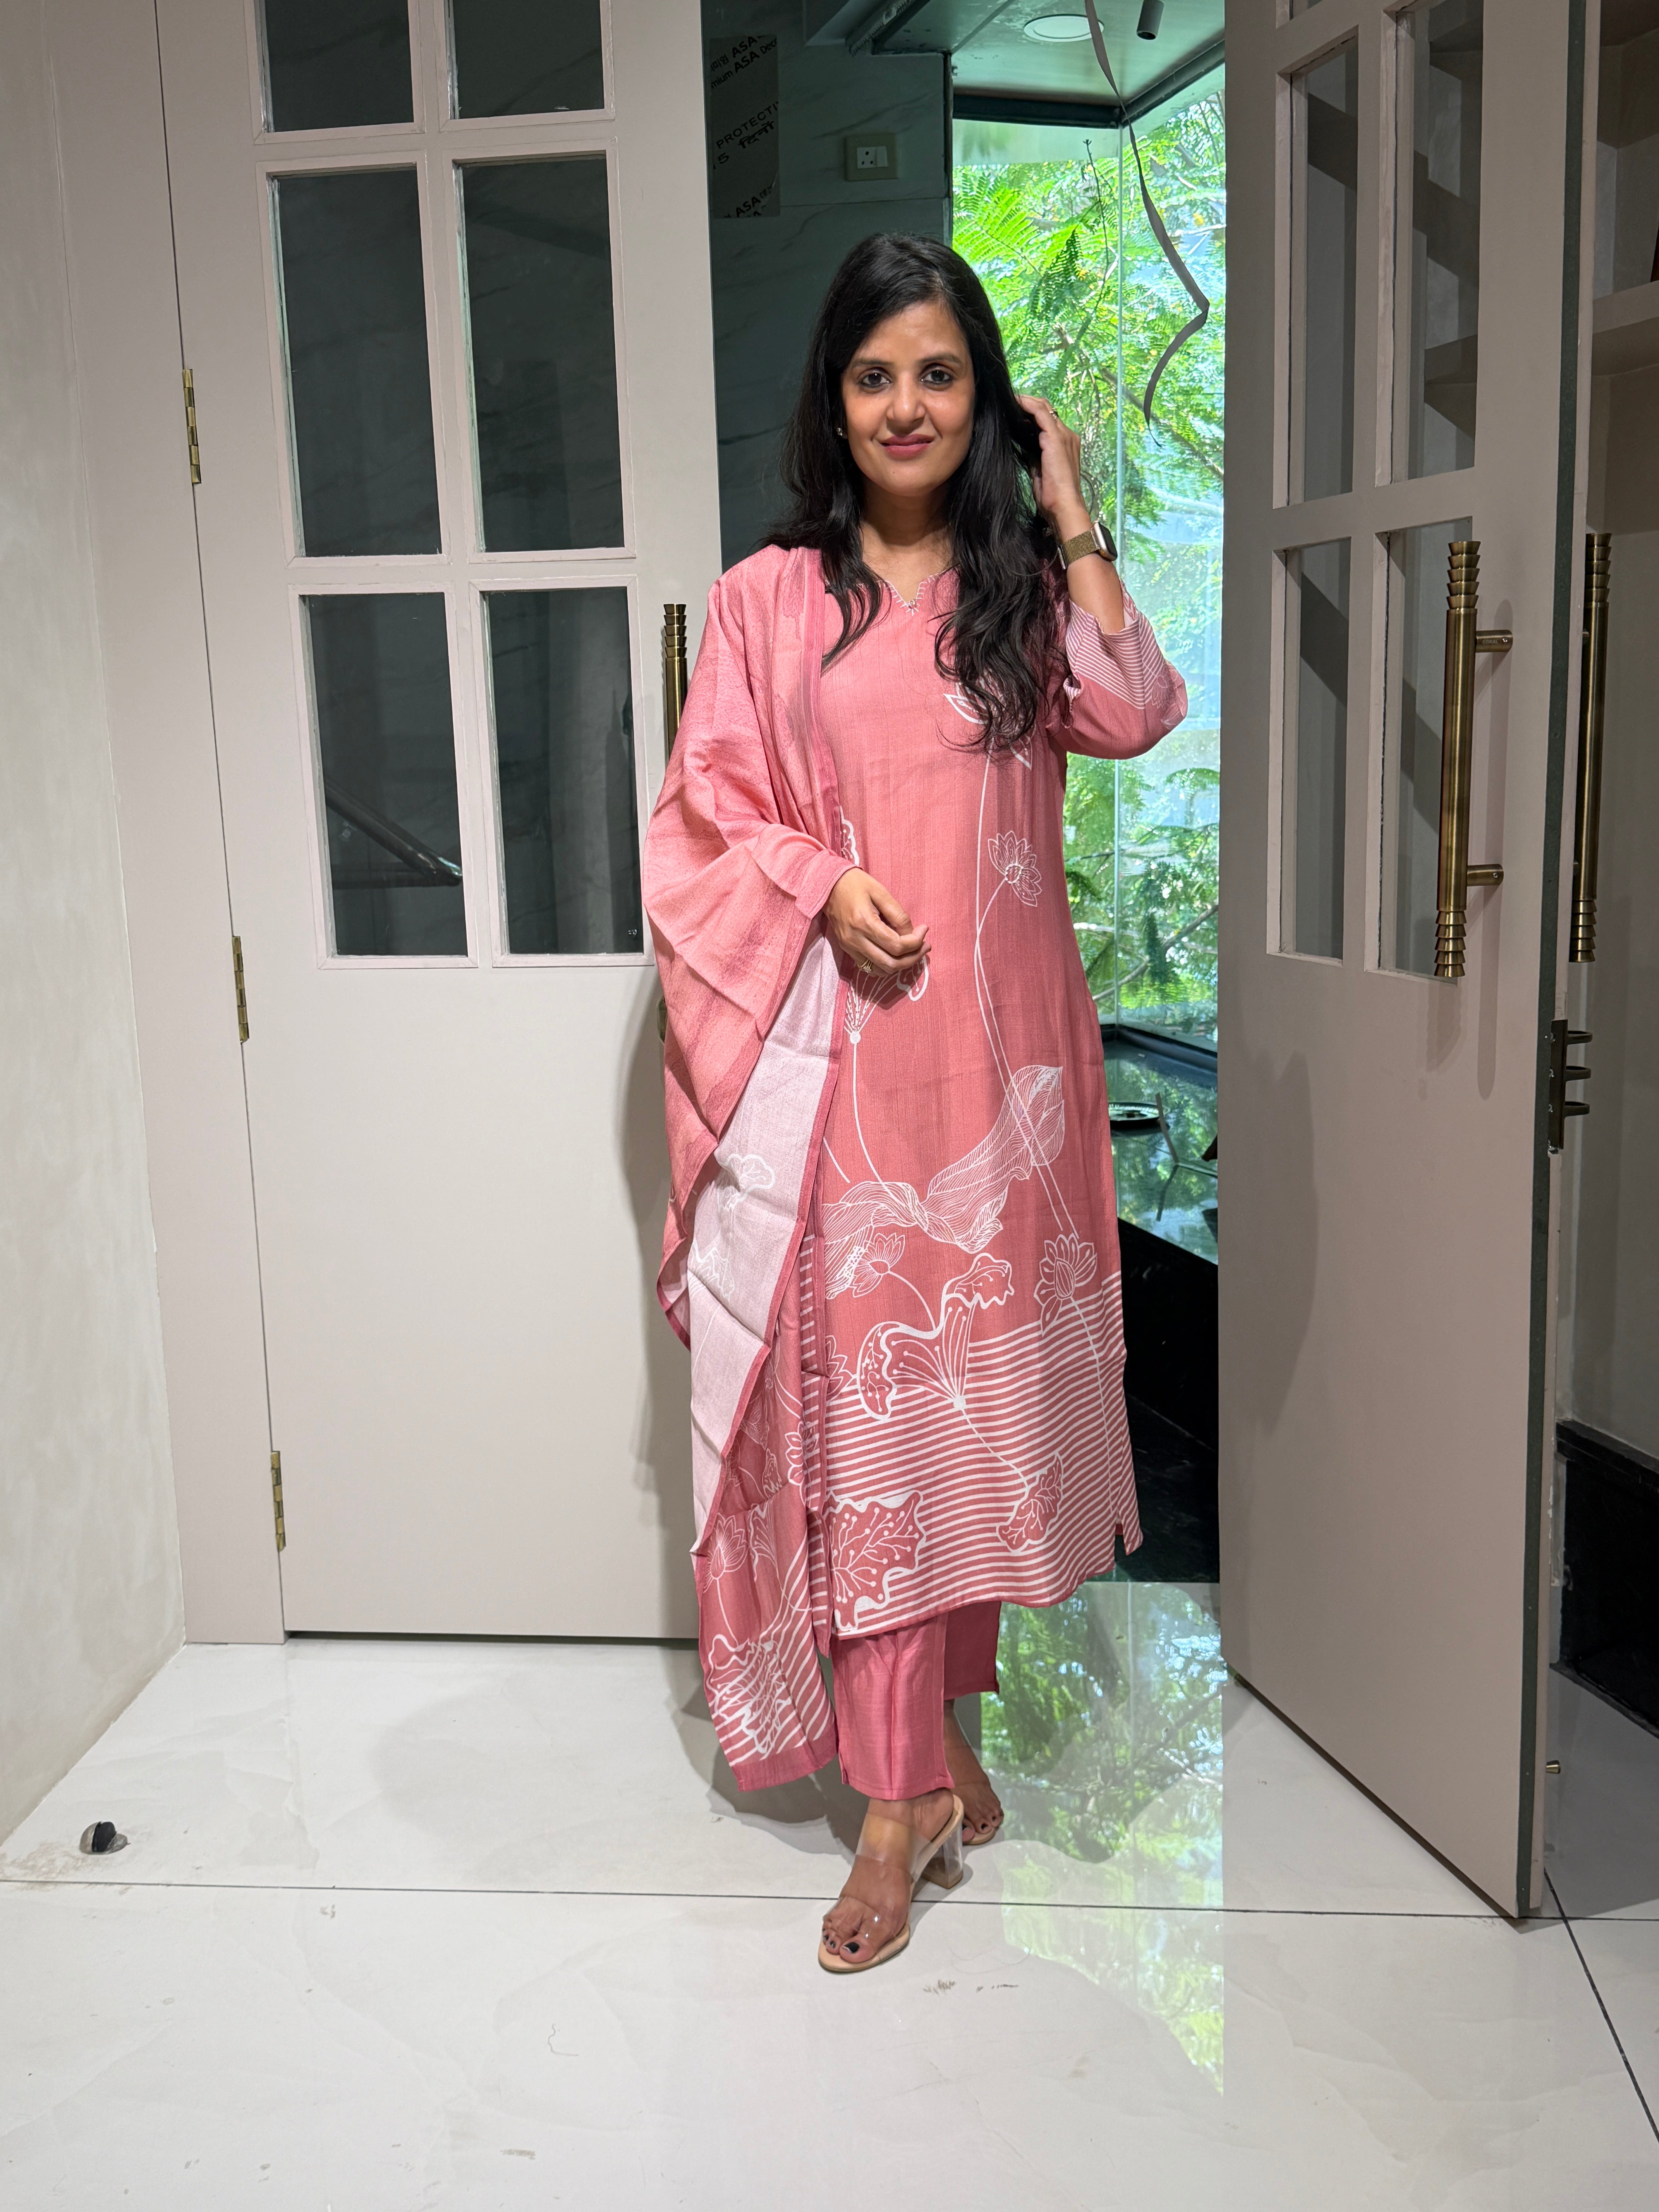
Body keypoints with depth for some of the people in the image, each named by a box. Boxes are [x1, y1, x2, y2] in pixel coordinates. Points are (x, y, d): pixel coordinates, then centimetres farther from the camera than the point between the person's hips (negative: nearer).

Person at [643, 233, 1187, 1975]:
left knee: (966, 1375, 7)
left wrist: (1073, 528, -6)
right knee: (859, 1391, 0)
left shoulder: (1025, 587, 10)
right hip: (834, 1044, -1)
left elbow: (1133, 719, -9)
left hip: (993, 1042, 1)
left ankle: (931, 1735, 25)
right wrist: (823, 883, -13)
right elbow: (703, 819, 4)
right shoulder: (768, 597, 6)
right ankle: (907, 1791, 14)